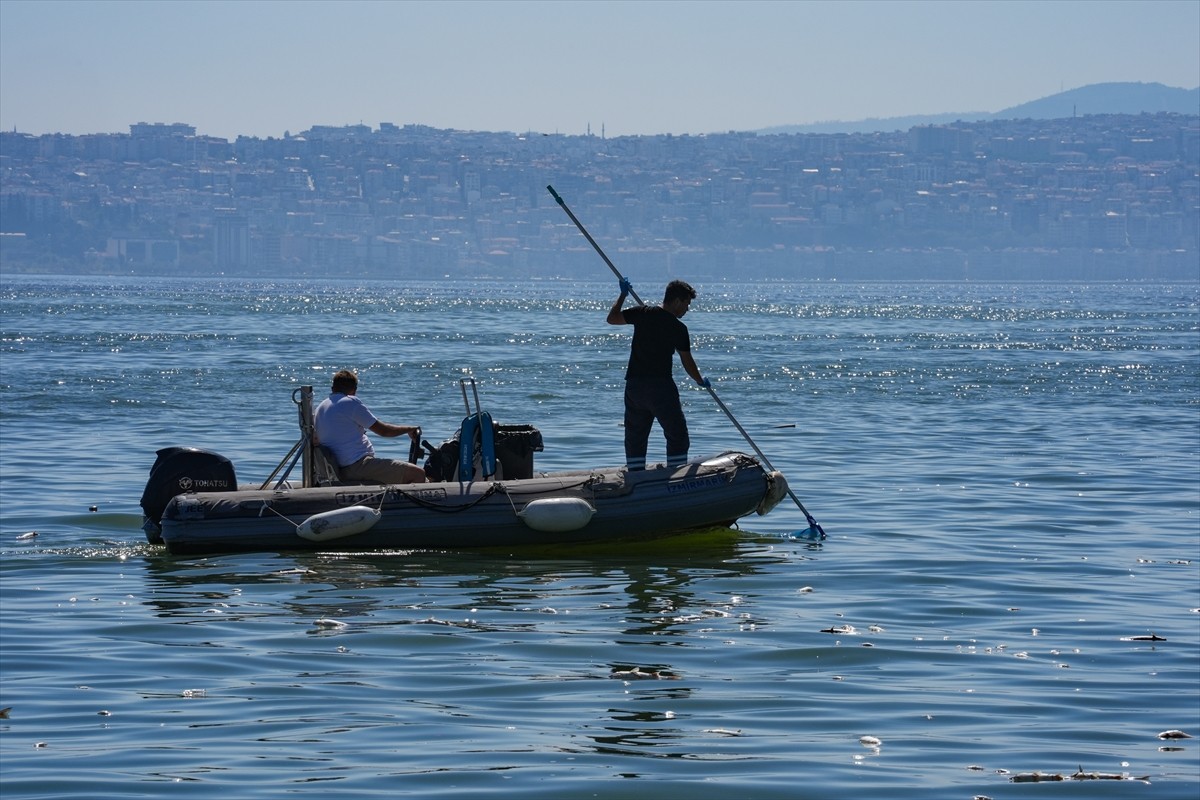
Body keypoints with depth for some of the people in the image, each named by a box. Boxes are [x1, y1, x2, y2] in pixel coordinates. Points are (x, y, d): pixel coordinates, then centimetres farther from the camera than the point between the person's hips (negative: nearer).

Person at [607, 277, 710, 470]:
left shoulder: (642, 313, 1)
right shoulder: (679, 329, -5)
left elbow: (612, 318, 12)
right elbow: (687, 361, 2)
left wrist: (623, 294, 25)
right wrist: (701, 382, 19)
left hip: (634, 385, 4)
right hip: (661, 386, -4)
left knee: (635, 438, 11)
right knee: (678, 436, 3)